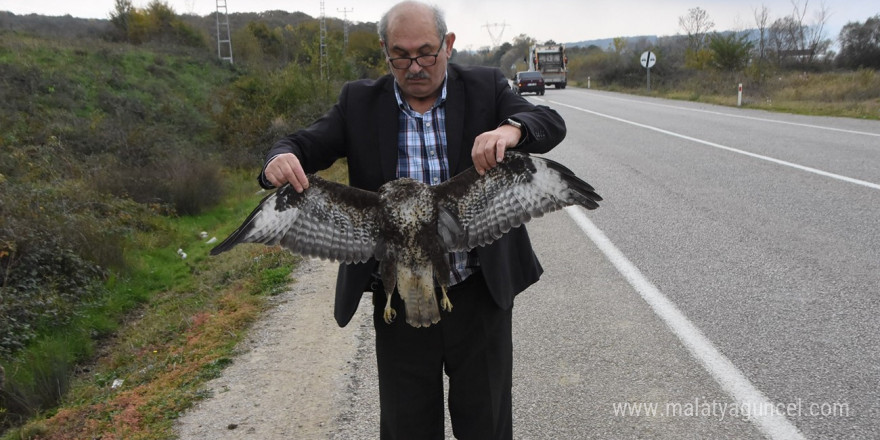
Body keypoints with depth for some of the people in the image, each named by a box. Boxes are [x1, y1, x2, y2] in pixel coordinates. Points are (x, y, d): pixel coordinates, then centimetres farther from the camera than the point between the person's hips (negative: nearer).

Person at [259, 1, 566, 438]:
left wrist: (511, 128, -33)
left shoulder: (484, 88, -1)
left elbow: (551, 123, -10)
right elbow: (308, 143, -2)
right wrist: (281, 158, -27)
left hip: (480, 295, 0)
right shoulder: (360, 101, 1)